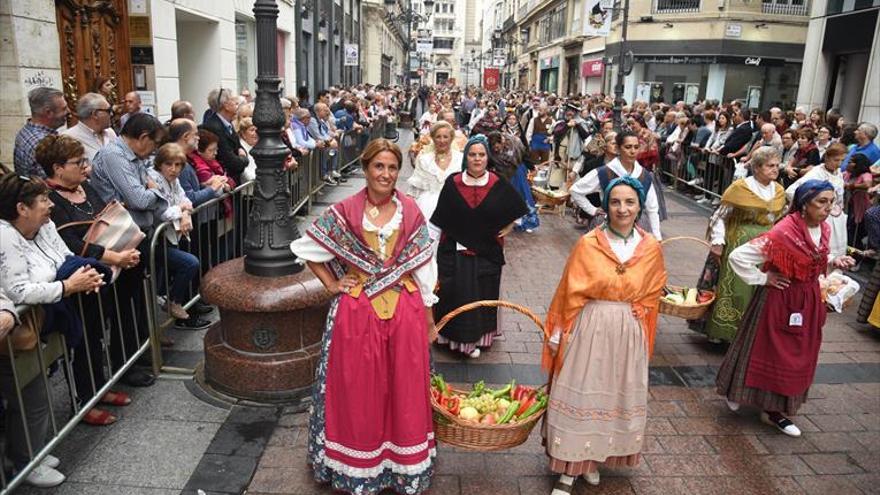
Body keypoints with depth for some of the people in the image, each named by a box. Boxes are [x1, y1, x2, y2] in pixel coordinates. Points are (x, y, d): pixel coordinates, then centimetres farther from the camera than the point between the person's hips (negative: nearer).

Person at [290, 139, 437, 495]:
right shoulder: (344, 212, -4)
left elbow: (423, 267, 3)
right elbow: (307, 249, 4)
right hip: (357, 312, -1)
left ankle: (404, 465, 32)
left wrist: (428, 317, 5)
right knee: (358, 391, 10)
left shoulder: (410, 212, 0)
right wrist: (331, 284, -2)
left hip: (405, 311, 1)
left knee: (403, 389, 12)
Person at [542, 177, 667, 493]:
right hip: (588, 331, -3)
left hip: (628, 336, 3)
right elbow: (569, 294, -6)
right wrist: (557, 334, -4)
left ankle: (593, 458, 35)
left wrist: (634, 316, -1)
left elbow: (651, 296, 11)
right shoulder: (588, 244, -10)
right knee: (579, 396, 4)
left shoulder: (651, 249, -2)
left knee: (616, 396, 14)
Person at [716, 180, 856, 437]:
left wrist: (835, 262, -1)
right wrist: (762, 279, -18)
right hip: (779, 300, -7)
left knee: (798, 356, 14)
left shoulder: (824, 230, -1)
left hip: (808, 301, 7)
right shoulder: (784, 232, -25)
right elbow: (738, 256, -27)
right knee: (769, 351, 6)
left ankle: (774, 408, 31)